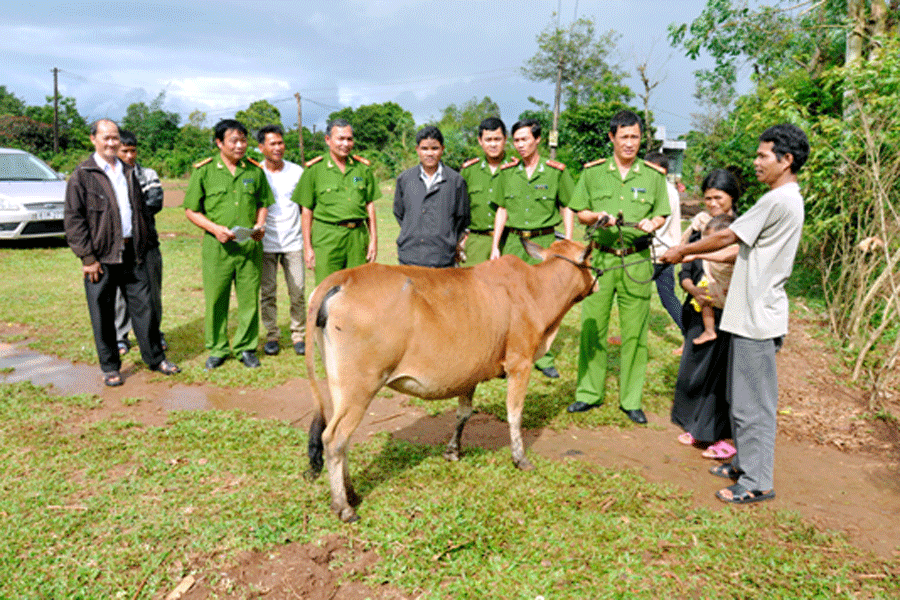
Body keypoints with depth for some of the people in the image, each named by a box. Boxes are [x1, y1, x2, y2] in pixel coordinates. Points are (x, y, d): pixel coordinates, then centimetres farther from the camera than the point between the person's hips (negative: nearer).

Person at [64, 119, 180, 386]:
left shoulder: (128, 173, 15)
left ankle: (155, 358, 18)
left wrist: (148, 242, 13)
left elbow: (142, 210, 22)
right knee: (103, 314, 4)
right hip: (101, 256, -4)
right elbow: (73, 219, -6)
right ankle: (110, 367, 16)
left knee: (144, 307, 6)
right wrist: (87, 257, -12)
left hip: (133, 253, 4)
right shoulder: (82, 176, -2)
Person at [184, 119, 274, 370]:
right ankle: (217, 349, 20)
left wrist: (260, 225, -1)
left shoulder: (254, 170, 8)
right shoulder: (204, 171, 1)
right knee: (215, 299, 4)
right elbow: (191, 210, 3)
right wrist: (215, 228, -11)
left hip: (249, 244, 2)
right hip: (216, 245, -2)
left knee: (249, 299, 5)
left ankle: (246, 347, 20)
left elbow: (263, 203, 18)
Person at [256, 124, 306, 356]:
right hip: (266, 243, -1)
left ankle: (299, 335, 14)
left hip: (293, 241, 1)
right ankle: (271, 335, 15)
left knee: (298, 291, 0)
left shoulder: (297, 171, 5)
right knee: (267, 292, 2)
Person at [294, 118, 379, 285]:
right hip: (327, 237, -3)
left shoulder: (362, 168, 12)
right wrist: (307, 247, -1)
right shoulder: (315, 169, 2)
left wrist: (374, 240, 8)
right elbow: (307, 210, 3)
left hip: (358, 235, 3)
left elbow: (370, 205, 14)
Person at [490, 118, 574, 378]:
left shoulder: (556, 171, 1)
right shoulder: (507, 172, 9)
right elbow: (502, 210, 13)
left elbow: (567, 208, 7)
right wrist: (495, 246, 8)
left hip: (544, 241, -2)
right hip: (513, 240, 2)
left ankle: (543, 356, 12)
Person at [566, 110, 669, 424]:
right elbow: (579, 212, 11)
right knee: (592, 326, 3)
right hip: (600, 257, 0)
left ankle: (631, 400, 14)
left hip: (637, 260, 0)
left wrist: (652, 223, -10)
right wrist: (598, 217, -10)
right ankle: (589, 393, 18)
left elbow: (662, 215, 13)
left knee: (635, 332, 2)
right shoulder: (593, 172, 6)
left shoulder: (654, 175, 7)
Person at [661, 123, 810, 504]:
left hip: (757, 318, -10)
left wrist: (682, 252, 0)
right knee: (742, 397, 18)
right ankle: (745, 463, 31)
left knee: (753, 401, -2)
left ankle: (758, 482, 9)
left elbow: (727, 237, -13)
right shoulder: (789, 200, 15)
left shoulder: (778, 201, -17)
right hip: (751, 312, 10)